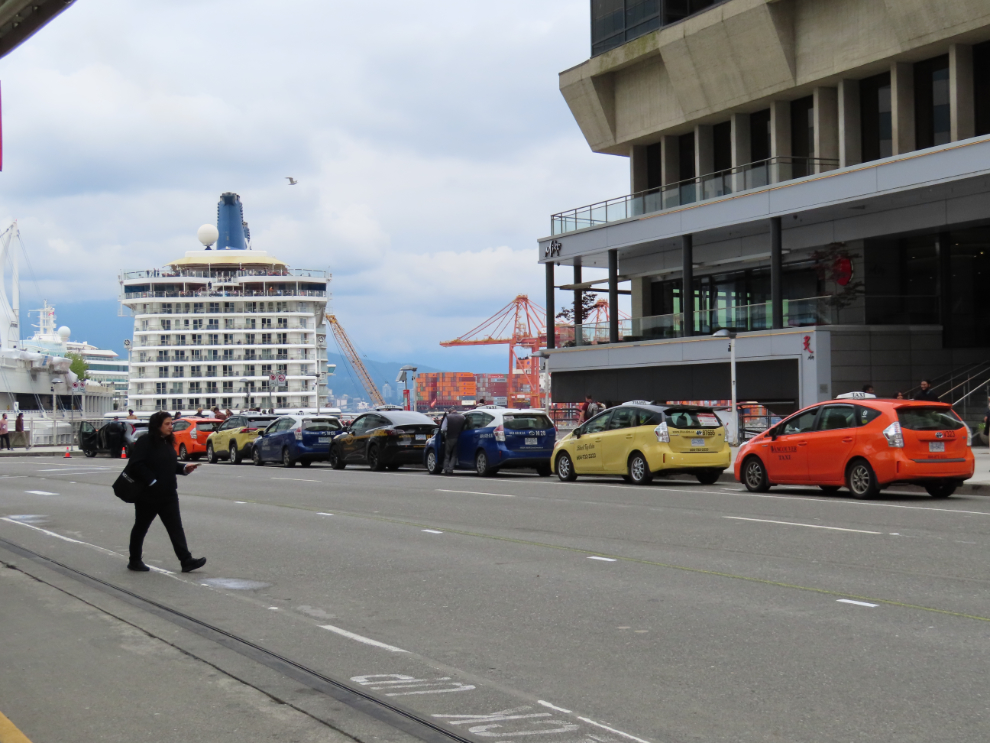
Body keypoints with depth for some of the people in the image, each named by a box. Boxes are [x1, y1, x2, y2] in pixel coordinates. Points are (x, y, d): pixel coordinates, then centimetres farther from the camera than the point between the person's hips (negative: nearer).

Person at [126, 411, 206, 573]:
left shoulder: (167, 442, 12)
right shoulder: (145, 442, -13)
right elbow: (136, 465, -20)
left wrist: (184, 468, 4)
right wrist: (151, 481, -21)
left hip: (168, 494, 7)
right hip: (148, 495, -7)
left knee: (176, 527, -1)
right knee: (141, 527, 8)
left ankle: (186, 560, -6)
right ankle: (134, 561, 21)